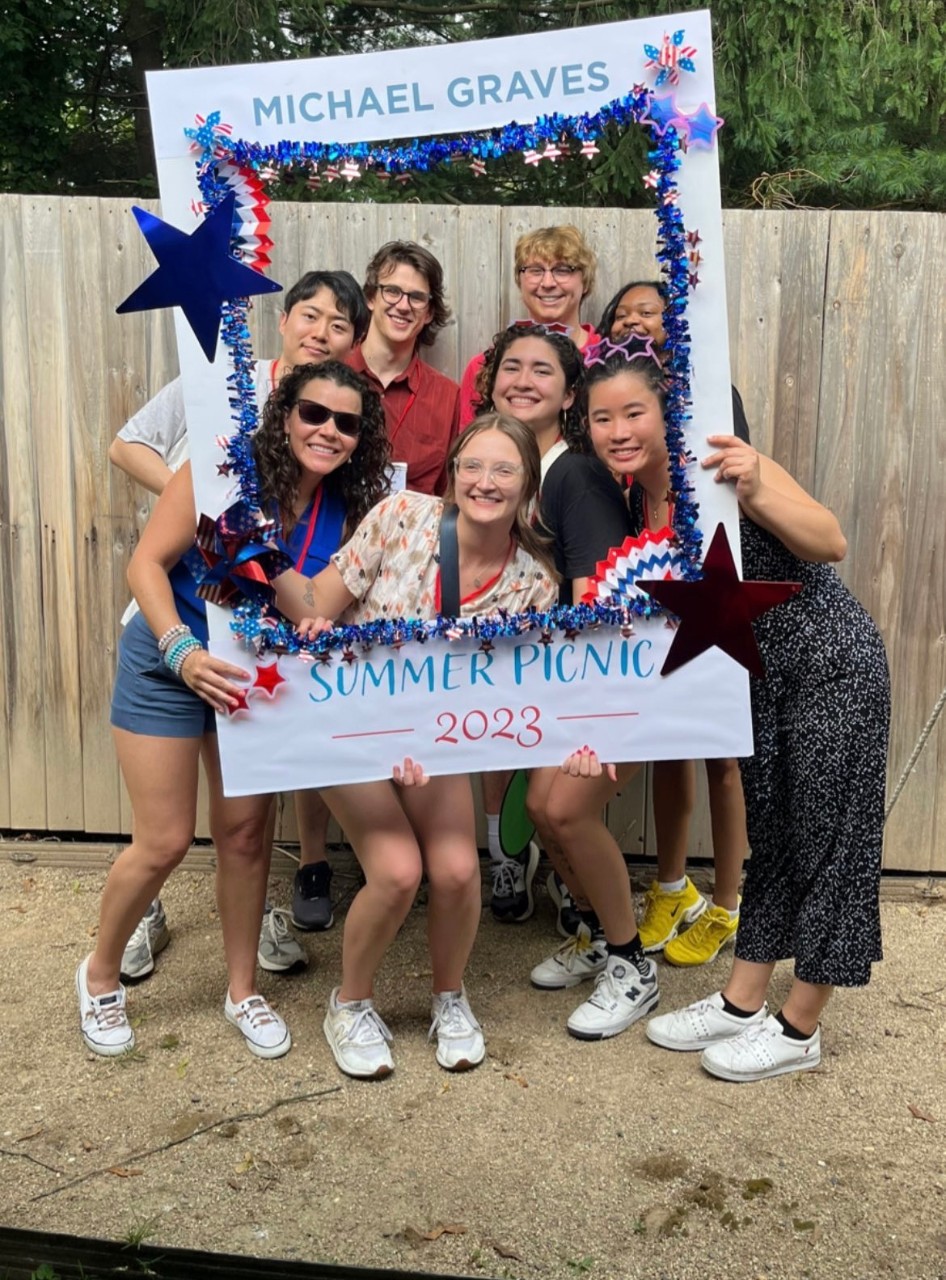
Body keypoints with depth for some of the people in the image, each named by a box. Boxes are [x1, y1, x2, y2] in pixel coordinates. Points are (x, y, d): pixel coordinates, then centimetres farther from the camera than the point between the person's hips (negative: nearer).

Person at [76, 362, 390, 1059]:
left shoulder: (345, 509, -6)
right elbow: (147, 563, -20)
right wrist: (183, 649, -33)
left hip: (258, 674, 4)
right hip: (168, 660, -4)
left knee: (245, 832, 7)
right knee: (166, 841, -1)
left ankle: (243, 990, 27)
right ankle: (101, 974, 27)